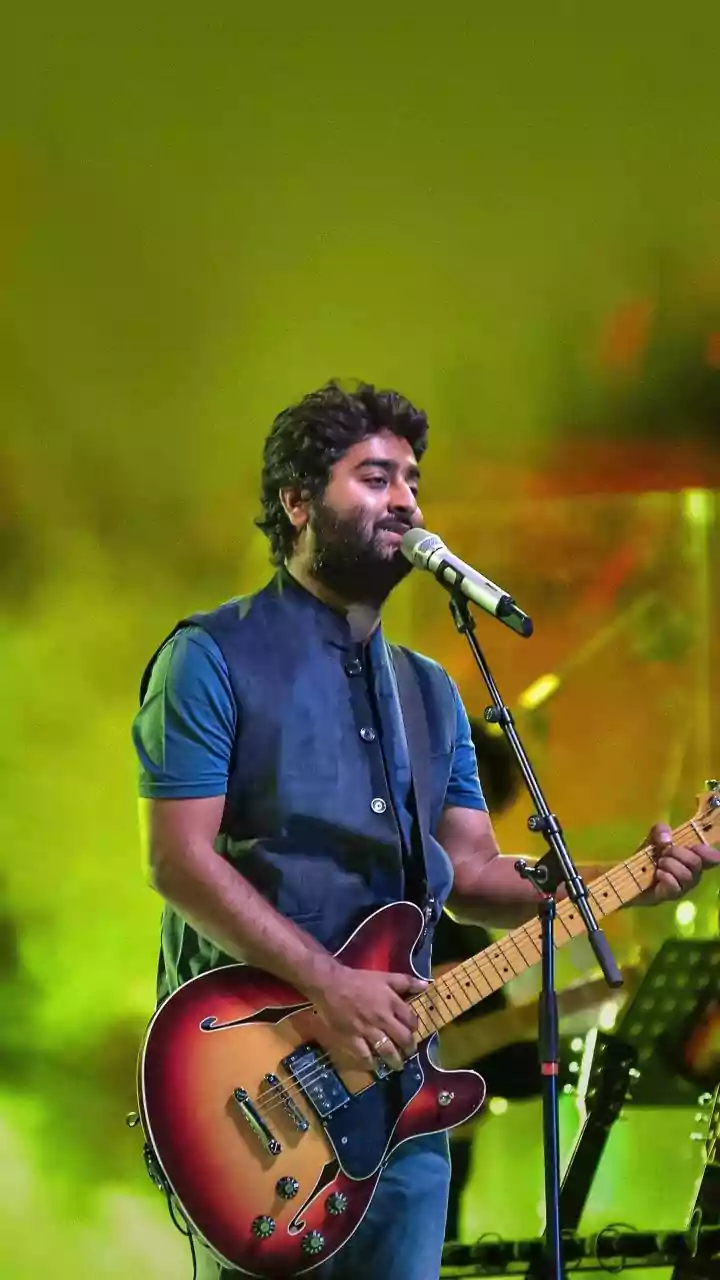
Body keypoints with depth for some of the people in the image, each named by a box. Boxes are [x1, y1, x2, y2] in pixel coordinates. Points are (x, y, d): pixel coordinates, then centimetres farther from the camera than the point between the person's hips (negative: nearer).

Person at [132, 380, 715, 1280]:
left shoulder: (429, 691, 17)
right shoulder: (215, 658, -5)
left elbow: (471, 872, 12)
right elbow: (180, 860, -13)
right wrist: (327, 985, -21)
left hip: (392, 1068, 6)